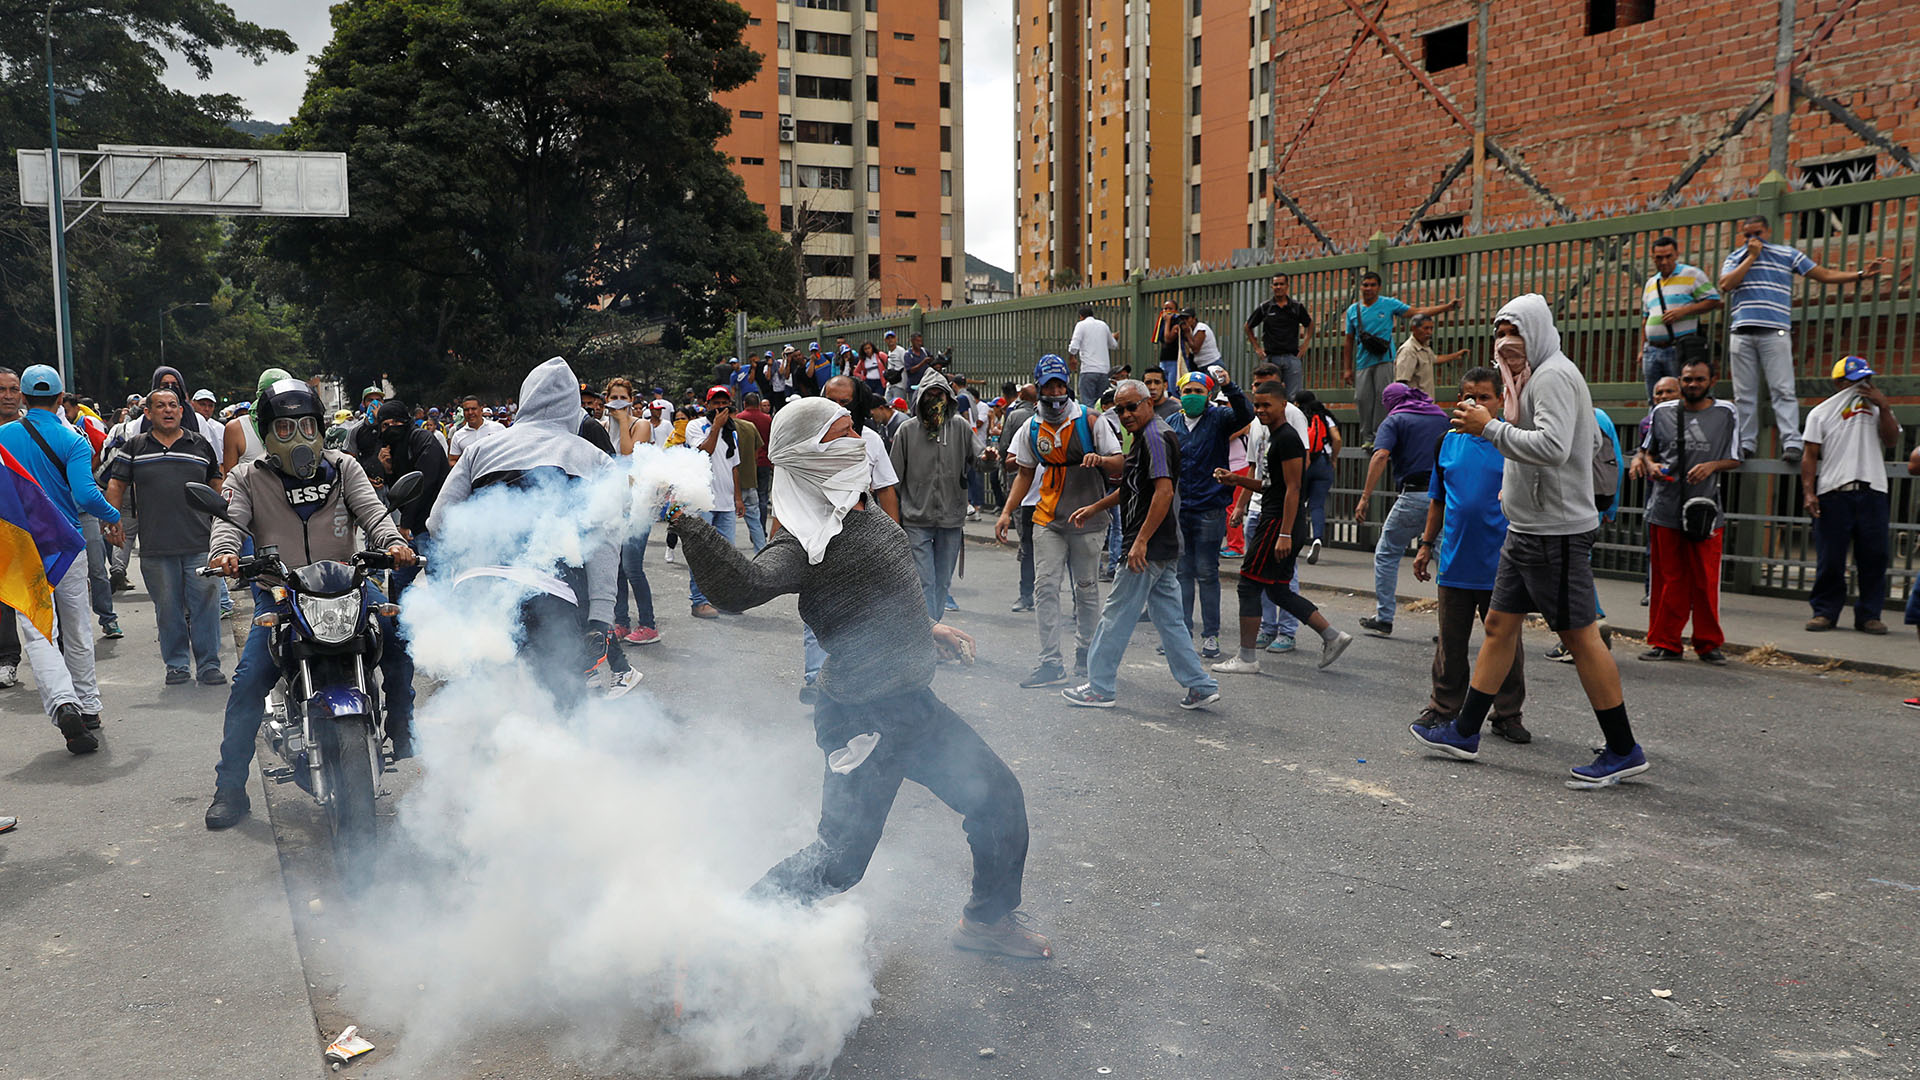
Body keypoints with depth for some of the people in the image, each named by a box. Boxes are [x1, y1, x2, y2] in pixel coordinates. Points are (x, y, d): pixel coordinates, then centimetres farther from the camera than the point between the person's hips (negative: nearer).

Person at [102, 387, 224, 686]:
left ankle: (209, 665, 5)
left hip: (200, 544, 0)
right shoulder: (136, 447, 9)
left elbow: (216, 484, 20)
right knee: (168, 609, 6)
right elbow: (116, 485, 13)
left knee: (206, 605, -3)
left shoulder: (201, 445, 11)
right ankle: (177, 665, 16)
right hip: (156, 548, 0)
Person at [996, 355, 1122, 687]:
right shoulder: (1032, 429, 7)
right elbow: (1026, 474, 17)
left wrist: (1101, 460, -24)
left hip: (1087, 519, -3)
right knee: (1045, 588, -5)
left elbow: (1119, 466, -1)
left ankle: (1084, 655, 22)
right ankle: (1051, 663, -3)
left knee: (1086, 590, 6)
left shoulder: (1089, 420, -3)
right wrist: (1006, 512, 8)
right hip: (1048, 520, 3)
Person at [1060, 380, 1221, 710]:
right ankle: (1200, 686, 12)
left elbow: (1164, 491, -23)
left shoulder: (1155, 437, -14)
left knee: (1117, 615, -1)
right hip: (1164, 548, 10)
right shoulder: (1145, 436, 18)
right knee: (1169, 618, 11)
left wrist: (1141, 541, -25)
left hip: (1148, 548, -10)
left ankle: (1099, 688, 7)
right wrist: (1095, 507, 31)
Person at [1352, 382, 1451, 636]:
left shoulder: (1395, 420, 4)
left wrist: (1365, 497, -15)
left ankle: (1384, 619, 11)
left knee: (1387, 553, 11)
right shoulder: (1442, 417, 19)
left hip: (1414, 496, -4)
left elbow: (1381, 456, -12)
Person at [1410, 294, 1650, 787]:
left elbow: (1552, 447, -28)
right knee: (1499, 625, 12)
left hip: (1556, 532, -10)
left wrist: (1490, 427, -19)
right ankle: (1465, 732, 19)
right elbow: (1592, 437, 23)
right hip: (1525, 529, 11)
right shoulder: (1536, 377, 17)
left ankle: (1623, 751, 4)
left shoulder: (1554, 375, -13)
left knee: (1580, 635, -5)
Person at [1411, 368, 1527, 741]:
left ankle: (1508, 715, 18)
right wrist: (1426, 545, 15)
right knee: (1451, 644, 11)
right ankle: (1443, 708, 24)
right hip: (1455, 562, 3)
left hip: (1501, 566, -3)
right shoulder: (1449, 441, 7)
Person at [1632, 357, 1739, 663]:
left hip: (1705, 510, -1)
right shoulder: (1661, 413, 9)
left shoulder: (1725, 414, 7)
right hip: (1665, 509, 1)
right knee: (1667, 580, 4)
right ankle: (1665, 643, 12)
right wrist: (1650, 464, -2)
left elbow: (1734, 459, 9)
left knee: (1706, 581, 0)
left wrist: (1712, 465, -10)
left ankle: (1709, 643, 14)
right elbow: (1646, 451, 19)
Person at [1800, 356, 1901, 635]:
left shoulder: (1877, 409, 17)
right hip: (1833, 494, -2)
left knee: (1874, 557, 0)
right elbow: (1810, 456, 4)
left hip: (1872, 492, 2)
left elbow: (1892, 440, 2)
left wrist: (1883, 407, -6)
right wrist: (1809, 492, -7)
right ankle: (1825, 612, 8)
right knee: (1830, 558, -2)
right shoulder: (1821, 413, 10)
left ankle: (1869, 614, 9)